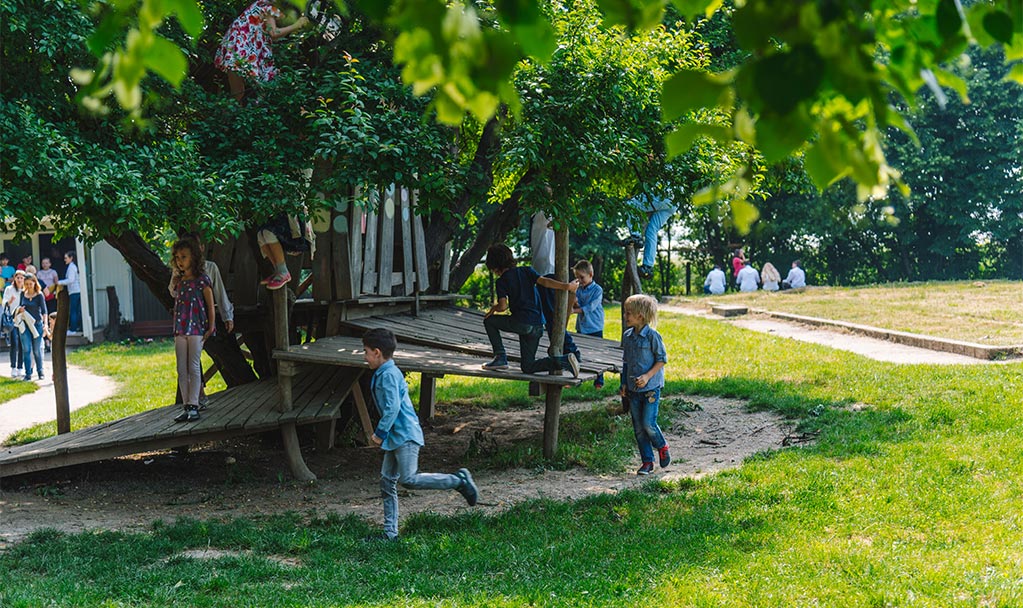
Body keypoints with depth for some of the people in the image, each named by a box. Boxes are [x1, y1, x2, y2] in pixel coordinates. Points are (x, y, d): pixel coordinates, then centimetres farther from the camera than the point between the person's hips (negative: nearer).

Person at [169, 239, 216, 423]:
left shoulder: (202, 279, -3)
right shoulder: (179, 281, 14)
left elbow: (210, 305, -3)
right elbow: (177, 305, 18)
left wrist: (211, 327, -9)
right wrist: (175, 329, 13)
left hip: (196, 329, -6)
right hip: (180, 330, 6)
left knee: (194, 367, -7)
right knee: (182, 370, 3)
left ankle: (193, 406, -6)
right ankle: (186, 407, 6)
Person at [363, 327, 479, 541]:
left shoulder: (388, 375, -16)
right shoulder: (383, 374, 16)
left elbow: (392, 408, -23)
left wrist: (380, 433, -15)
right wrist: (383, 434, 20)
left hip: (405, 435, -10)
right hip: (395, 436, 10)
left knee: (409, 479, -18)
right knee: (387, 481, 7)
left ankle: (458, 480, -6)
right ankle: (390, 533, 10)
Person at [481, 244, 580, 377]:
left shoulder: (502, 281, 0)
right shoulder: (526, 271, 13)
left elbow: (503, 306, -10)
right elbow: (544, 281, -2)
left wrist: (494, 308, 11)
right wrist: (566, 286, -1)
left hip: (521, 322, -6)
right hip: (538, 325, 6)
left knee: (489, 321, 18)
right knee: (527, 367, 13)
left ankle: (500, 358, 8)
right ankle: (564, 360, -9)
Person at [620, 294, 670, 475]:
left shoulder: (652, 336, -12)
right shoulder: (627, 336, 7)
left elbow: (662, 359, -9)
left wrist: (647, 376, -18)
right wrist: (624, 383, 11)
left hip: (651, 387, -6)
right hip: (633, 389, 6)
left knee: (648, 424, -10)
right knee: (638, 428, 6)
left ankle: (662, 447, 19)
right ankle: (647, 461, 15)